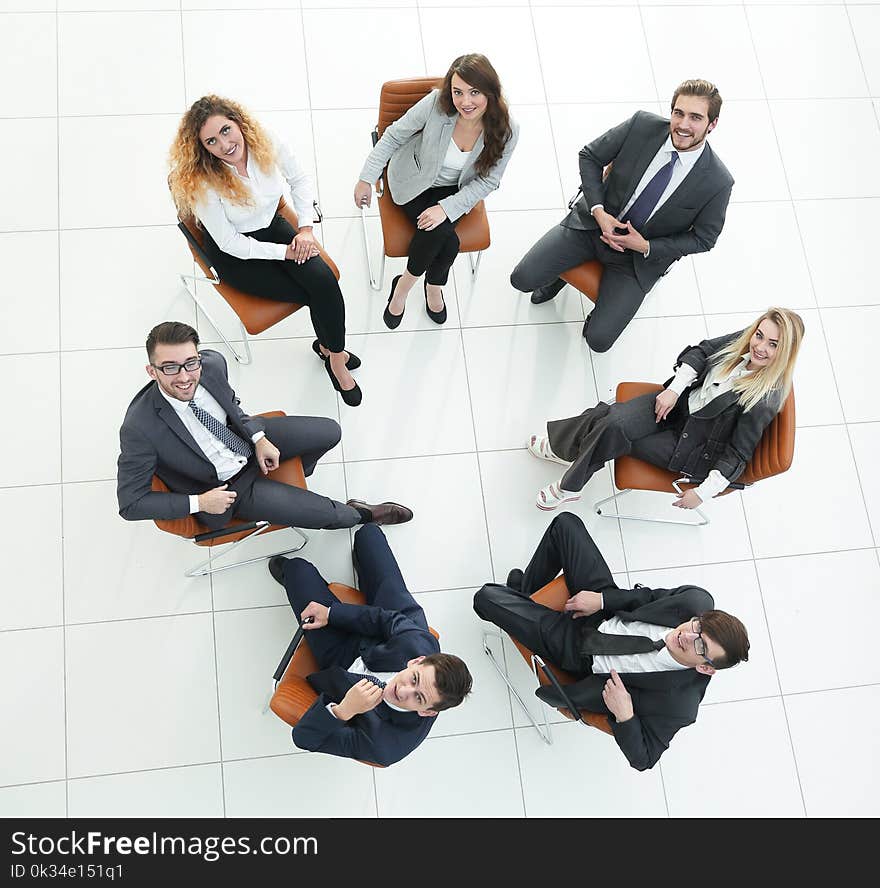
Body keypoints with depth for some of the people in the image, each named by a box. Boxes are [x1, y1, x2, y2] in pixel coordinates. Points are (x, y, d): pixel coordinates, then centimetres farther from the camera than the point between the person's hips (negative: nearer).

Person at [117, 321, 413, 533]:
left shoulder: (213, 362, -21)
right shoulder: (139, 428, -35)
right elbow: (131, 503, -22)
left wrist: (259, 438, -10)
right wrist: (200, 503, -24)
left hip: (247, 439, 5)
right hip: (223, 486, -5)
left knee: (330, 432, 5)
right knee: (310, 510, -17)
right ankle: (360, 514, 18)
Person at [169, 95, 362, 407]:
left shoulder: (264, 143, -17)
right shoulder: (200, 182, -27)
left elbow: (300, 179, 2)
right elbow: (230, 243, -21)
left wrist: (306, 227, -10)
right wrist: (286, 252, -20)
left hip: (272, 226, 4)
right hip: (234, 254, -4)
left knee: (323, 280, -22)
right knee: (318, 295, -16)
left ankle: (333, 351, 2)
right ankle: (333, 352, 12)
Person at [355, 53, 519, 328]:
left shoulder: (506, 130, -23)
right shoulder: (436, 104, -27)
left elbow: (486, 180, -13)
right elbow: (393, 136, -12)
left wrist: (447, 208, -26)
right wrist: (367, 178, -12)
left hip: (454, 190, 2)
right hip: (414, 181, -2)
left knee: (439, 230, -28)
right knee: (448, 242, -25)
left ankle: (404, 285, 1)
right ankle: (434, 285, 6)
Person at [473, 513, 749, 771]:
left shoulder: (680, 705, -32)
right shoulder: (699, 602, -25)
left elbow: (643, 759, -18)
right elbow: (652, 597, -5)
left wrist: (624, 716, -35)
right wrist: (602, 599, -14)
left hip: (575, 651, -4)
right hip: (603, 607, 4)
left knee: (486, 598, -8)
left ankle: (521, 598, 36)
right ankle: (525, 590, 35)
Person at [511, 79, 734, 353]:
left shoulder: (718, 182, -19)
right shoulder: (642, 125, -16)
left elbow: (703, 238, -5)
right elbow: (589, 156, -3)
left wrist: (646, 246, -16)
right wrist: (598, 211, -16)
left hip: (639, 257, -2)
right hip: (594, 222, 2)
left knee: (598, 340, -12)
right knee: (522, 278, -9)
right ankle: (562, 275, 26)